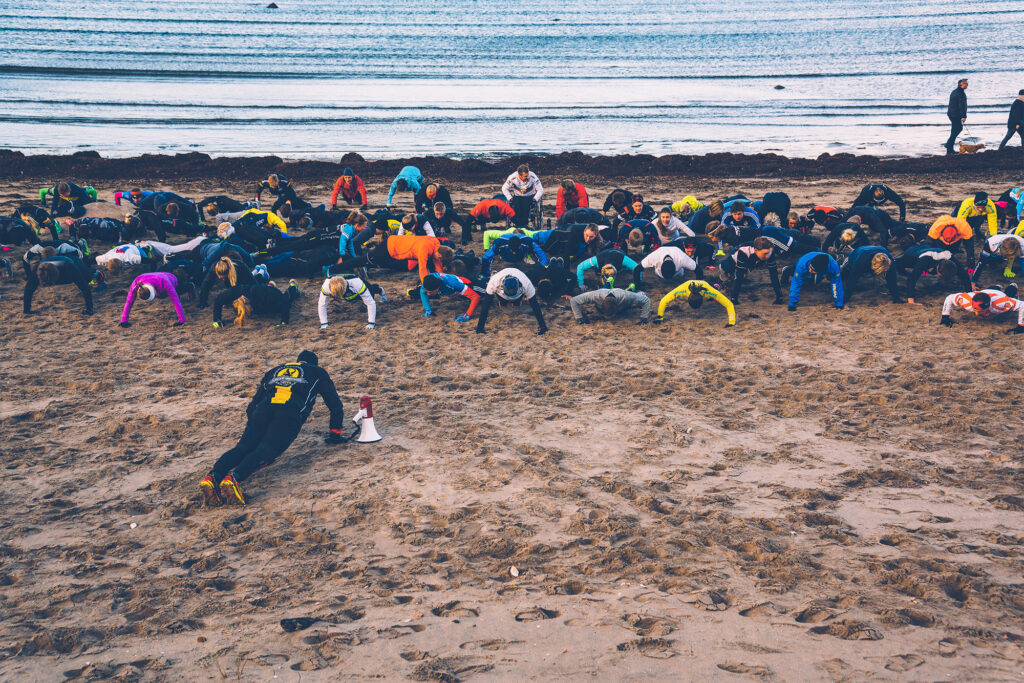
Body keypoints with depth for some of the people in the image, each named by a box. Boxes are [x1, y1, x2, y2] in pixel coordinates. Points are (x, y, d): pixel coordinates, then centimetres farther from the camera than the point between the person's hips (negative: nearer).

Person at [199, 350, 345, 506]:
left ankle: (214, 476, -36)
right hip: (291, 413, -3)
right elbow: (335, 404, 36)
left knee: (244, 447, -8)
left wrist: (252, 434, 53)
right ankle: (235, 478, -47)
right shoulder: (318, 372, 34)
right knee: (266, 450, -20)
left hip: (264, 408, 3)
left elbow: (252, 407, 42)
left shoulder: (274, 371, 41)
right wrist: (335, 433, 47)